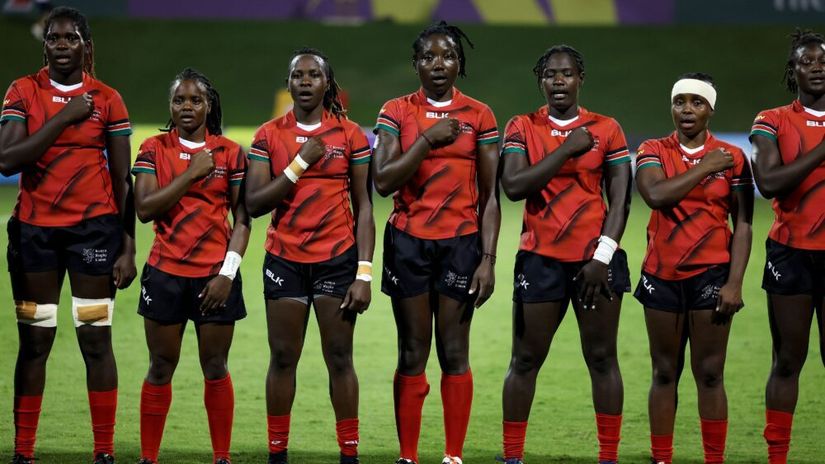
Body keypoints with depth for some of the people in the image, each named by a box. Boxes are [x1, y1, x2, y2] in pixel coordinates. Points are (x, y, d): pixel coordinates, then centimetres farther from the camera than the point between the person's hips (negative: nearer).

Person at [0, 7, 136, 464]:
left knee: (96, 340, -3)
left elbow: (122, 179, 3)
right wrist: (63, 119, -14)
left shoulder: (107, 99, 1)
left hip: (94, 226, -1)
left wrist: (128, 248, -1)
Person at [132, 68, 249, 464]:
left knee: (215, 368, 3)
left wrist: (228, 272, -8)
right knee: (161, 367, 4)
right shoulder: (154, 149, 3)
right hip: (165, 273, 0)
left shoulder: (230, 153, 3)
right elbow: (145, 209, -9)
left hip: (215, 276, 0)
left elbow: (242, 220, 2)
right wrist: (192, 173, -12)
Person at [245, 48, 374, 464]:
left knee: (339, 357, -2)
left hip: (338, 258, -1)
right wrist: (300, 164, -14)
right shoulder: (269, 136, 2)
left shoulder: (350, 135, 1)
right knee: (283, 358, 3)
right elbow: (254, 204, -5)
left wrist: (364, 274, -5)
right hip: (285, 259, 1)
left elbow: (363, 207, 2)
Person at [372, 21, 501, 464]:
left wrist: (488, 259, -4)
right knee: (412, 354, 2)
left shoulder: (479, 115, 3)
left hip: (461, 243, 0)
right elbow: (383, 181, -9)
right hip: (409, 243, 0)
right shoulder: (396, 112, 3)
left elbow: (489, 195, 3)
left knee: (454, 352, -1)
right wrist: (428, 139, -16)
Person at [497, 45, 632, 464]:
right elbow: (513, 186, -11)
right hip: (540, 257, 0)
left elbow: (620, 199, 1)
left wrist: (603, 255, -9)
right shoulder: (522, 128, 4)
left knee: (602, 358, 1)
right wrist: (566, 150, -12)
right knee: (526, 360, 2)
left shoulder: (606, 130, 4)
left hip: (596, 257, 0)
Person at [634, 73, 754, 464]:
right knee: (664, 373, 7)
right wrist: (704, 168, -13)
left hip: (711, 274, -1)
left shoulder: (732, 158, 2)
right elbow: (656, 195, -17)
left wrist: (735, 282, -8)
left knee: (709, 373, -3)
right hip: (662, 275, 1)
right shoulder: (653, 152, 3)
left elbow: (743, 225, 0)